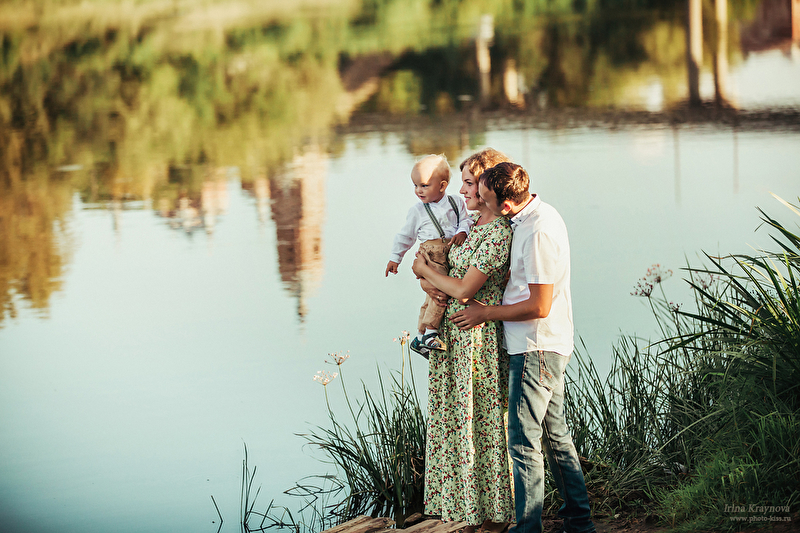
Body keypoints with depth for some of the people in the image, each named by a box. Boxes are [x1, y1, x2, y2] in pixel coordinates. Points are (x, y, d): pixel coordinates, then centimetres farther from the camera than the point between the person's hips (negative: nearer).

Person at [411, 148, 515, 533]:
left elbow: (464, 289, -19)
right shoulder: (472, 224, 13)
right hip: (453, 336, 9)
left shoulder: (499, 232, -16)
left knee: (481, 424, -2)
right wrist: (429, 281, -6)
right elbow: (423, 270, 18)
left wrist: (426, 270, -4)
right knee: (455, 423, 11)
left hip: (478, 337, -9)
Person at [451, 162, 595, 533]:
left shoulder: (538, 233, -24)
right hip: (550, 348, 10)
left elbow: (539, 307, -23)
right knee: (555, 436, 16)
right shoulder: (539, 213, 7)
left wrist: (485, 314, -11)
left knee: (524, 442, -5)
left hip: (535, 351, -10)